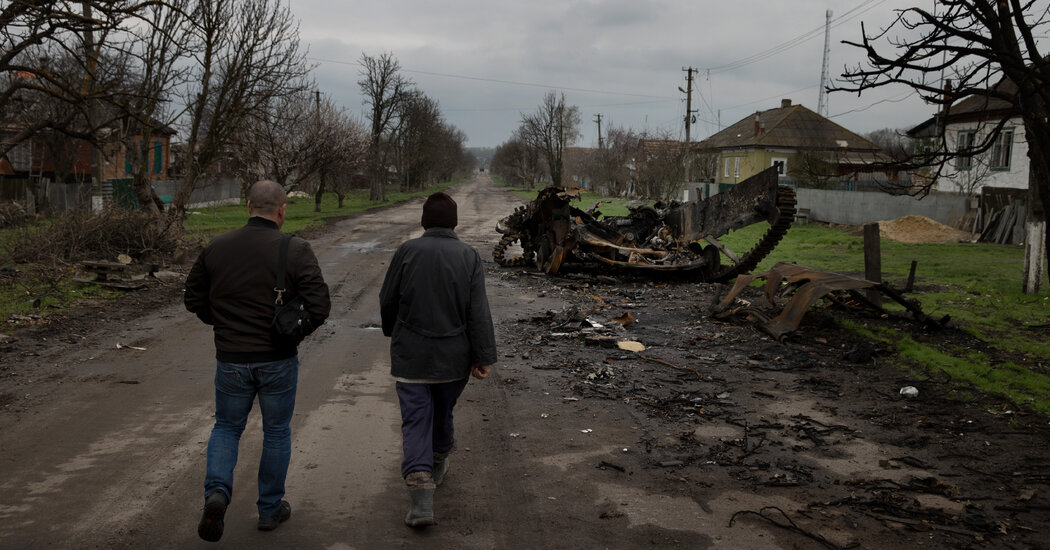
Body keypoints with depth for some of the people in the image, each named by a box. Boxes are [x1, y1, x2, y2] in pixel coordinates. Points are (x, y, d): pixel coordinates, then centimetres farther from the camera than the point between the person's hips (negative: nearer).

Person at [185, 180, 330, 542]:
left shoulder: (216, 248, -3)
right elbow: (319, 306, -15)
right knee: (277, 433, 15)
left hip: (231, 359, 2)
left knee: (227, 427, 20)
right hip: (278, 361, -2)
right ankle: (270, 509, 25)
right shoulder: (296, 251, -12)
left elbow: (194, 298, 6)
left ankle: (217, 491, -3)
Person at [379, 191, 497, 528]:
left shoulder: (407, 251, -5)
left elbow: (387, 301, 3)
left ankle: (421, 494, -13)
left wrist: (392, 332, 22)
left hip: (411, 356, -2)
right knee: (443, 414, 22)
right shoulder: (469, 256, -4)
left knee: (416, 421, 0)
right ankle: (438, 466, 43)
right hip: (454, 358, 2)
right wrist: (484, 358, -5)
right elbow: (478, 312, -9)